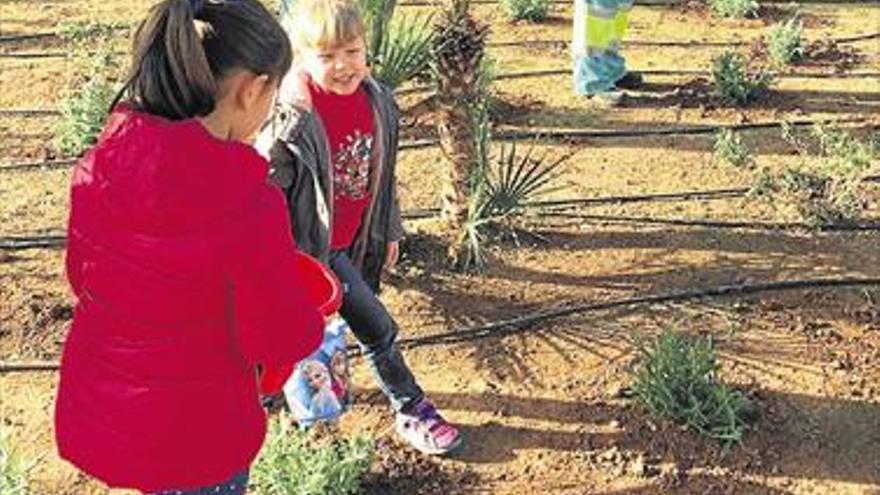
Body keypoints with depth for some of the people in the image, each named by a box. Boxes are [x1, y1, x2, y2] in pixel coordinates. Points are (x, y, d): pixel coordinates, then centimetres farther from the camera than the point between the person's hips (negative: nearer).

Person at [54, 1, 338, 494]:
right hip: (191, 442, -5)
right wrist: (313, 317, 4)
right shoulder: (249, 205, -30)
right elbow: (281, 341, -17)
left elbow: (83, 276, 5)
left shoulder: (96, 168, -12)